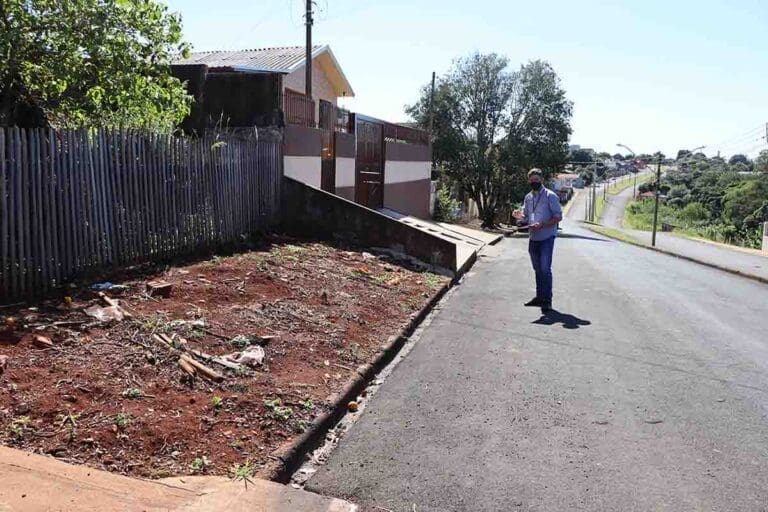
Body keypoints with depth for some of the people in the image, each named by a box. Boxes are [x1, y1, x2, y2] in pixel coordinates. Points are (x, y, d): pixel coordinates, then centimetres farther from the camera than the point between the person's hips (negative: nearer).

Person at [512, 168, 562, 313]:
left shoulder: (550, 196, -7)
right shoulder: (528, 198, 11)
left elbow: (558, 217, -10)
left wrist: (542, 225, -22)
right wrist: (519, 216, -6)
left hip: (547, 237, -6)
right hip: (533, 238, 6)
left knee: (545, 268, -11)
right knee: (537, 269, 13)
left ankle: (547, 300, -6)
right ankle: (540, 297, 23)